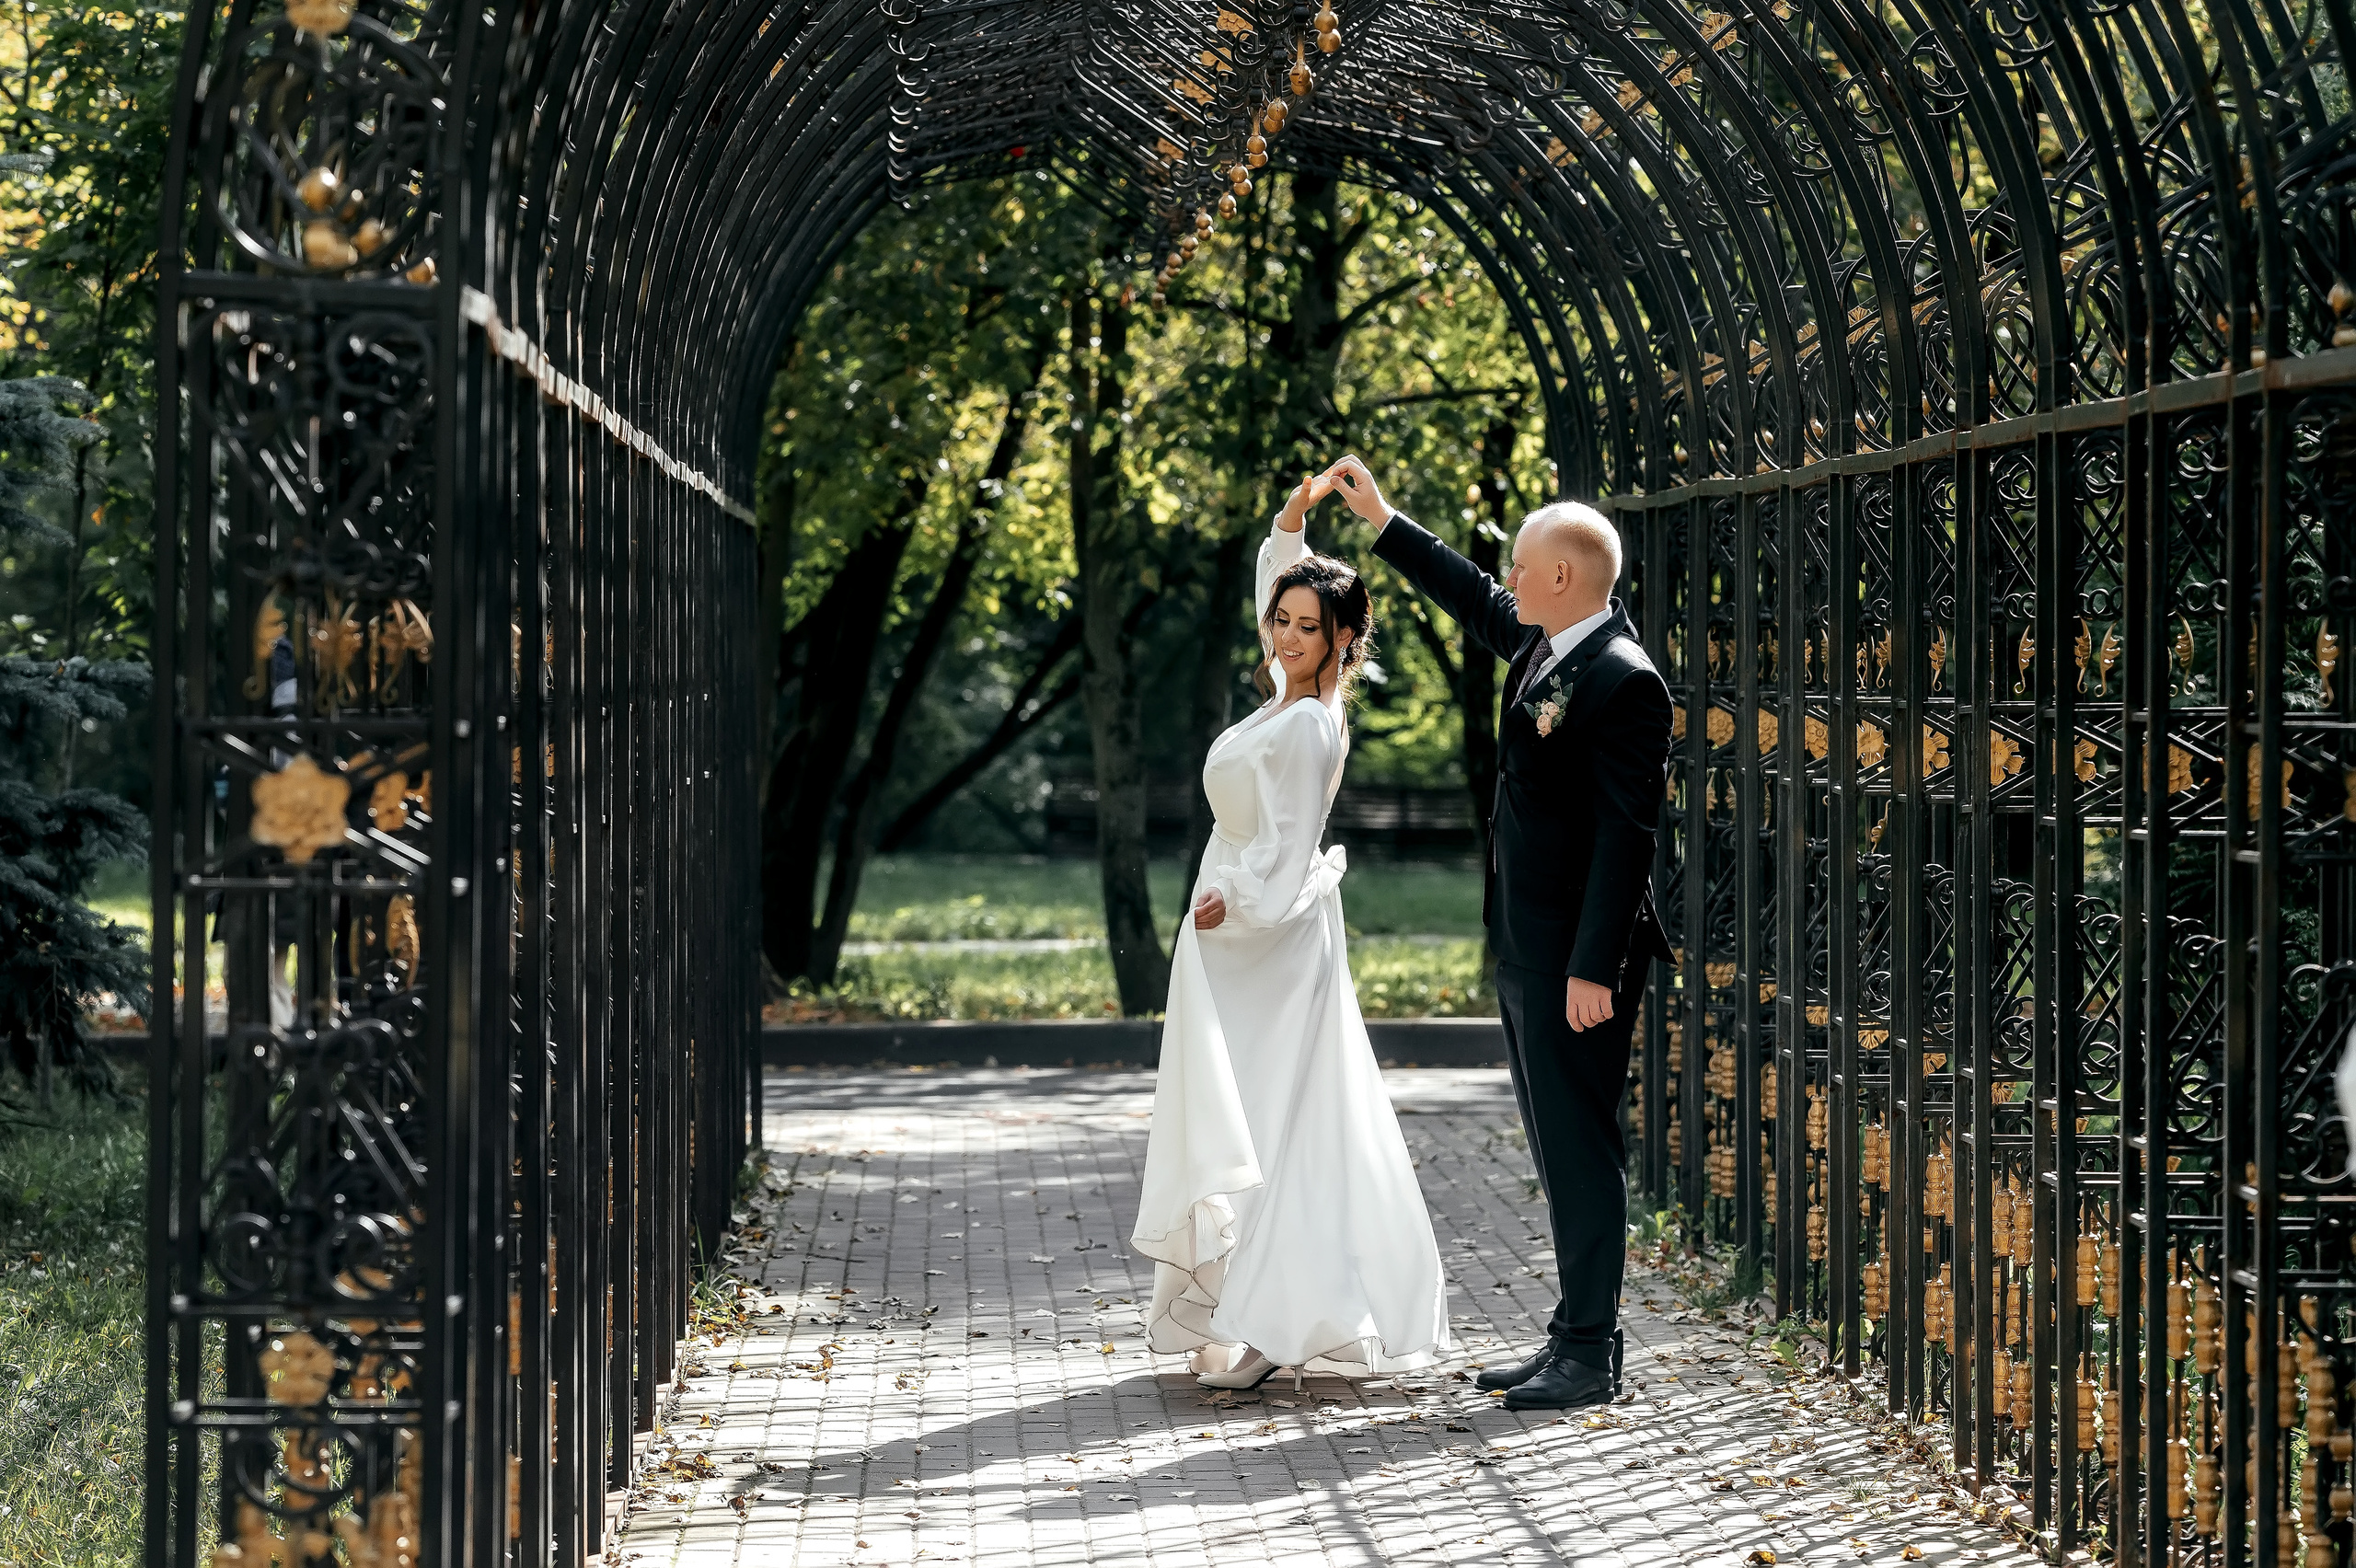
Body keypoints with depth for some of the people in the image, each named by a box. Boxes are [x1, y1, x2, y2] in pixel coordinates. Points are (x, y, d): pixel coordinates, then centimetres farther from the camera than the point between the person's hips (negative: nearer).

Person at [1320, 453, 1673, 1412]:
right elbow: (1474, 601, 31)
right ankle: (1573, 1340, 19)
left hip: (1576, 957, -10)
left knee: (1580, 1148, -5)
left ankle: (1591, 1356, 0)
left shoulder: (1624, 683, -18)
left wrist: (1593, 969, -22)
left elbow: (1626, 833, -21)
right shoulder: (1544, 645, 10)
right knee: (1559, 1150, 13)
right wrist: (1380, 520, 34)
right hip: (1525, 951, 10)